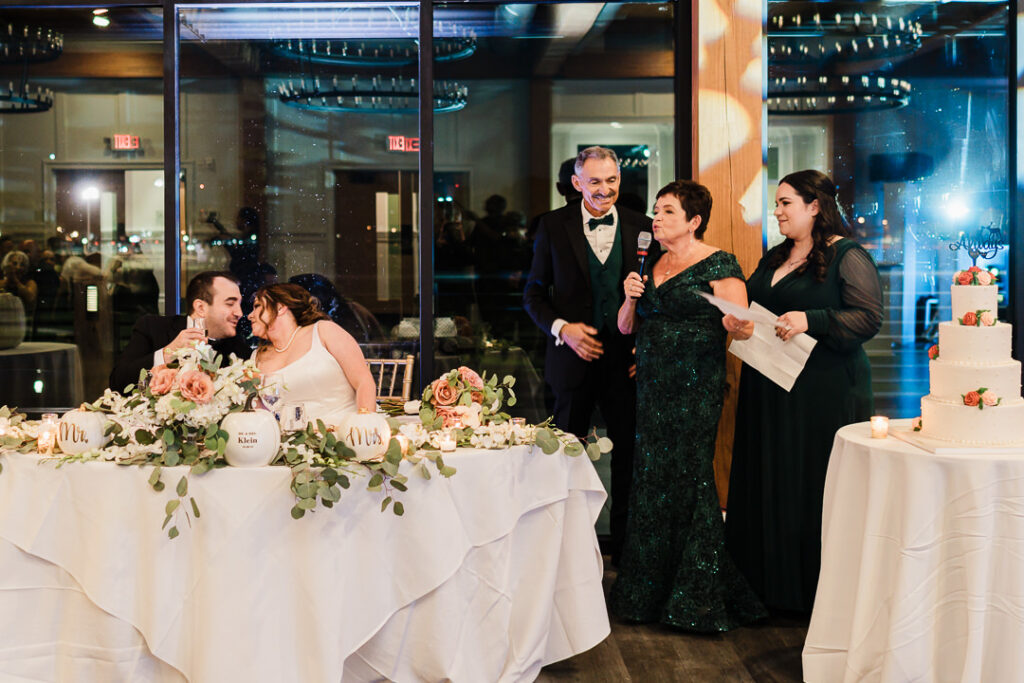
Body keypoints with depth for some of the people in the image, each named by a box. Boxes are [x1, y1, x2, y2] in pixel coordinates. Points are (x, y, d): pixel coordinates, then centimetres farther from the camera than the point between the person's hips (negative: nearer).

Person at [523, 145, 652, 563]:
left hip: (627, 359, 1)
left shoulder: (641, 227, 3)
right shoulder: (553, 226, 0)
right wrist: (562, 327, -12)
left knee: (629, 457, 6)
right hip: (574, 356, 0)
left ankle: (625, 547, 22)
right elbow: (534, 293, 4)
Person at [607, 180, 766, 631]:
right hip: (651, 387, 7)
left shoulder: (718, 265, -4)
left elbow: (741, 326, -11)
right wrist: (630, 298, -2)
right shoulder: (651, 266, 15)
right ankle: (652, 591, 20)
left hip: (695, 388, -7)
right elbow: (626, 328, 18)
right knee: (651, 479, 8)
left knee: (689, 478, -5)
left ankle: (697, 597, 6)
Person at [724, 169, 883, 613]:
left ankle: (818, 590, 10)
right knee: (768, 483, 9)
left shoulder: (847, 256, -7)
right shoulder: (775, 257, 16)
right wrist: (737, 320, 1)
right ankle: (768, 582, 20)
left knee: (814, 486, -2)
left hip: (825, 390, -7)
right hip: (769, 390, 7)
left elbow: (870, 318, -15)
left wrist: (810, 321, -23)